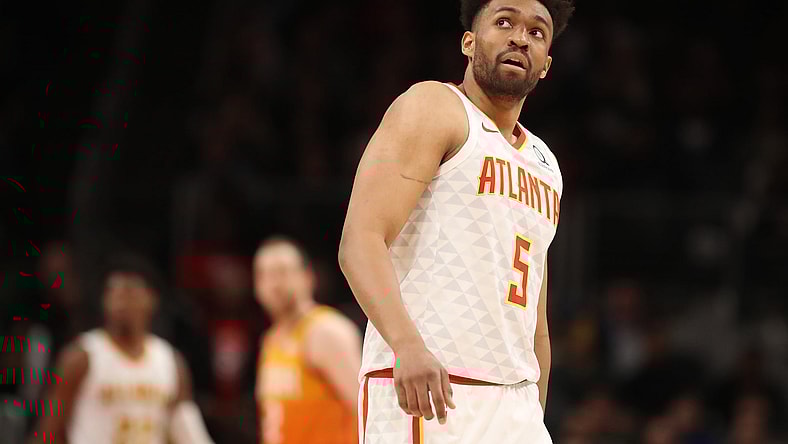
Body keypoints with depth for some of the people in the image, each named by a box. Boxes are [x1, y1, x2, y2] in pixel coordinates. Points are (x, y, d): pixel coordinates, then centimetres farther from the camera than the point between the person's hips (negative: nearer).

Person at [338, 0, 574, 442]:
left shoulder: (543, 162, 24)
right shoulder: (434, 107, 0)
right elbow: (360, 241, -13)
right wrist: (408, 345, -28)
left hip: (517, 406, 8)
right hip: (418, 389, -8)